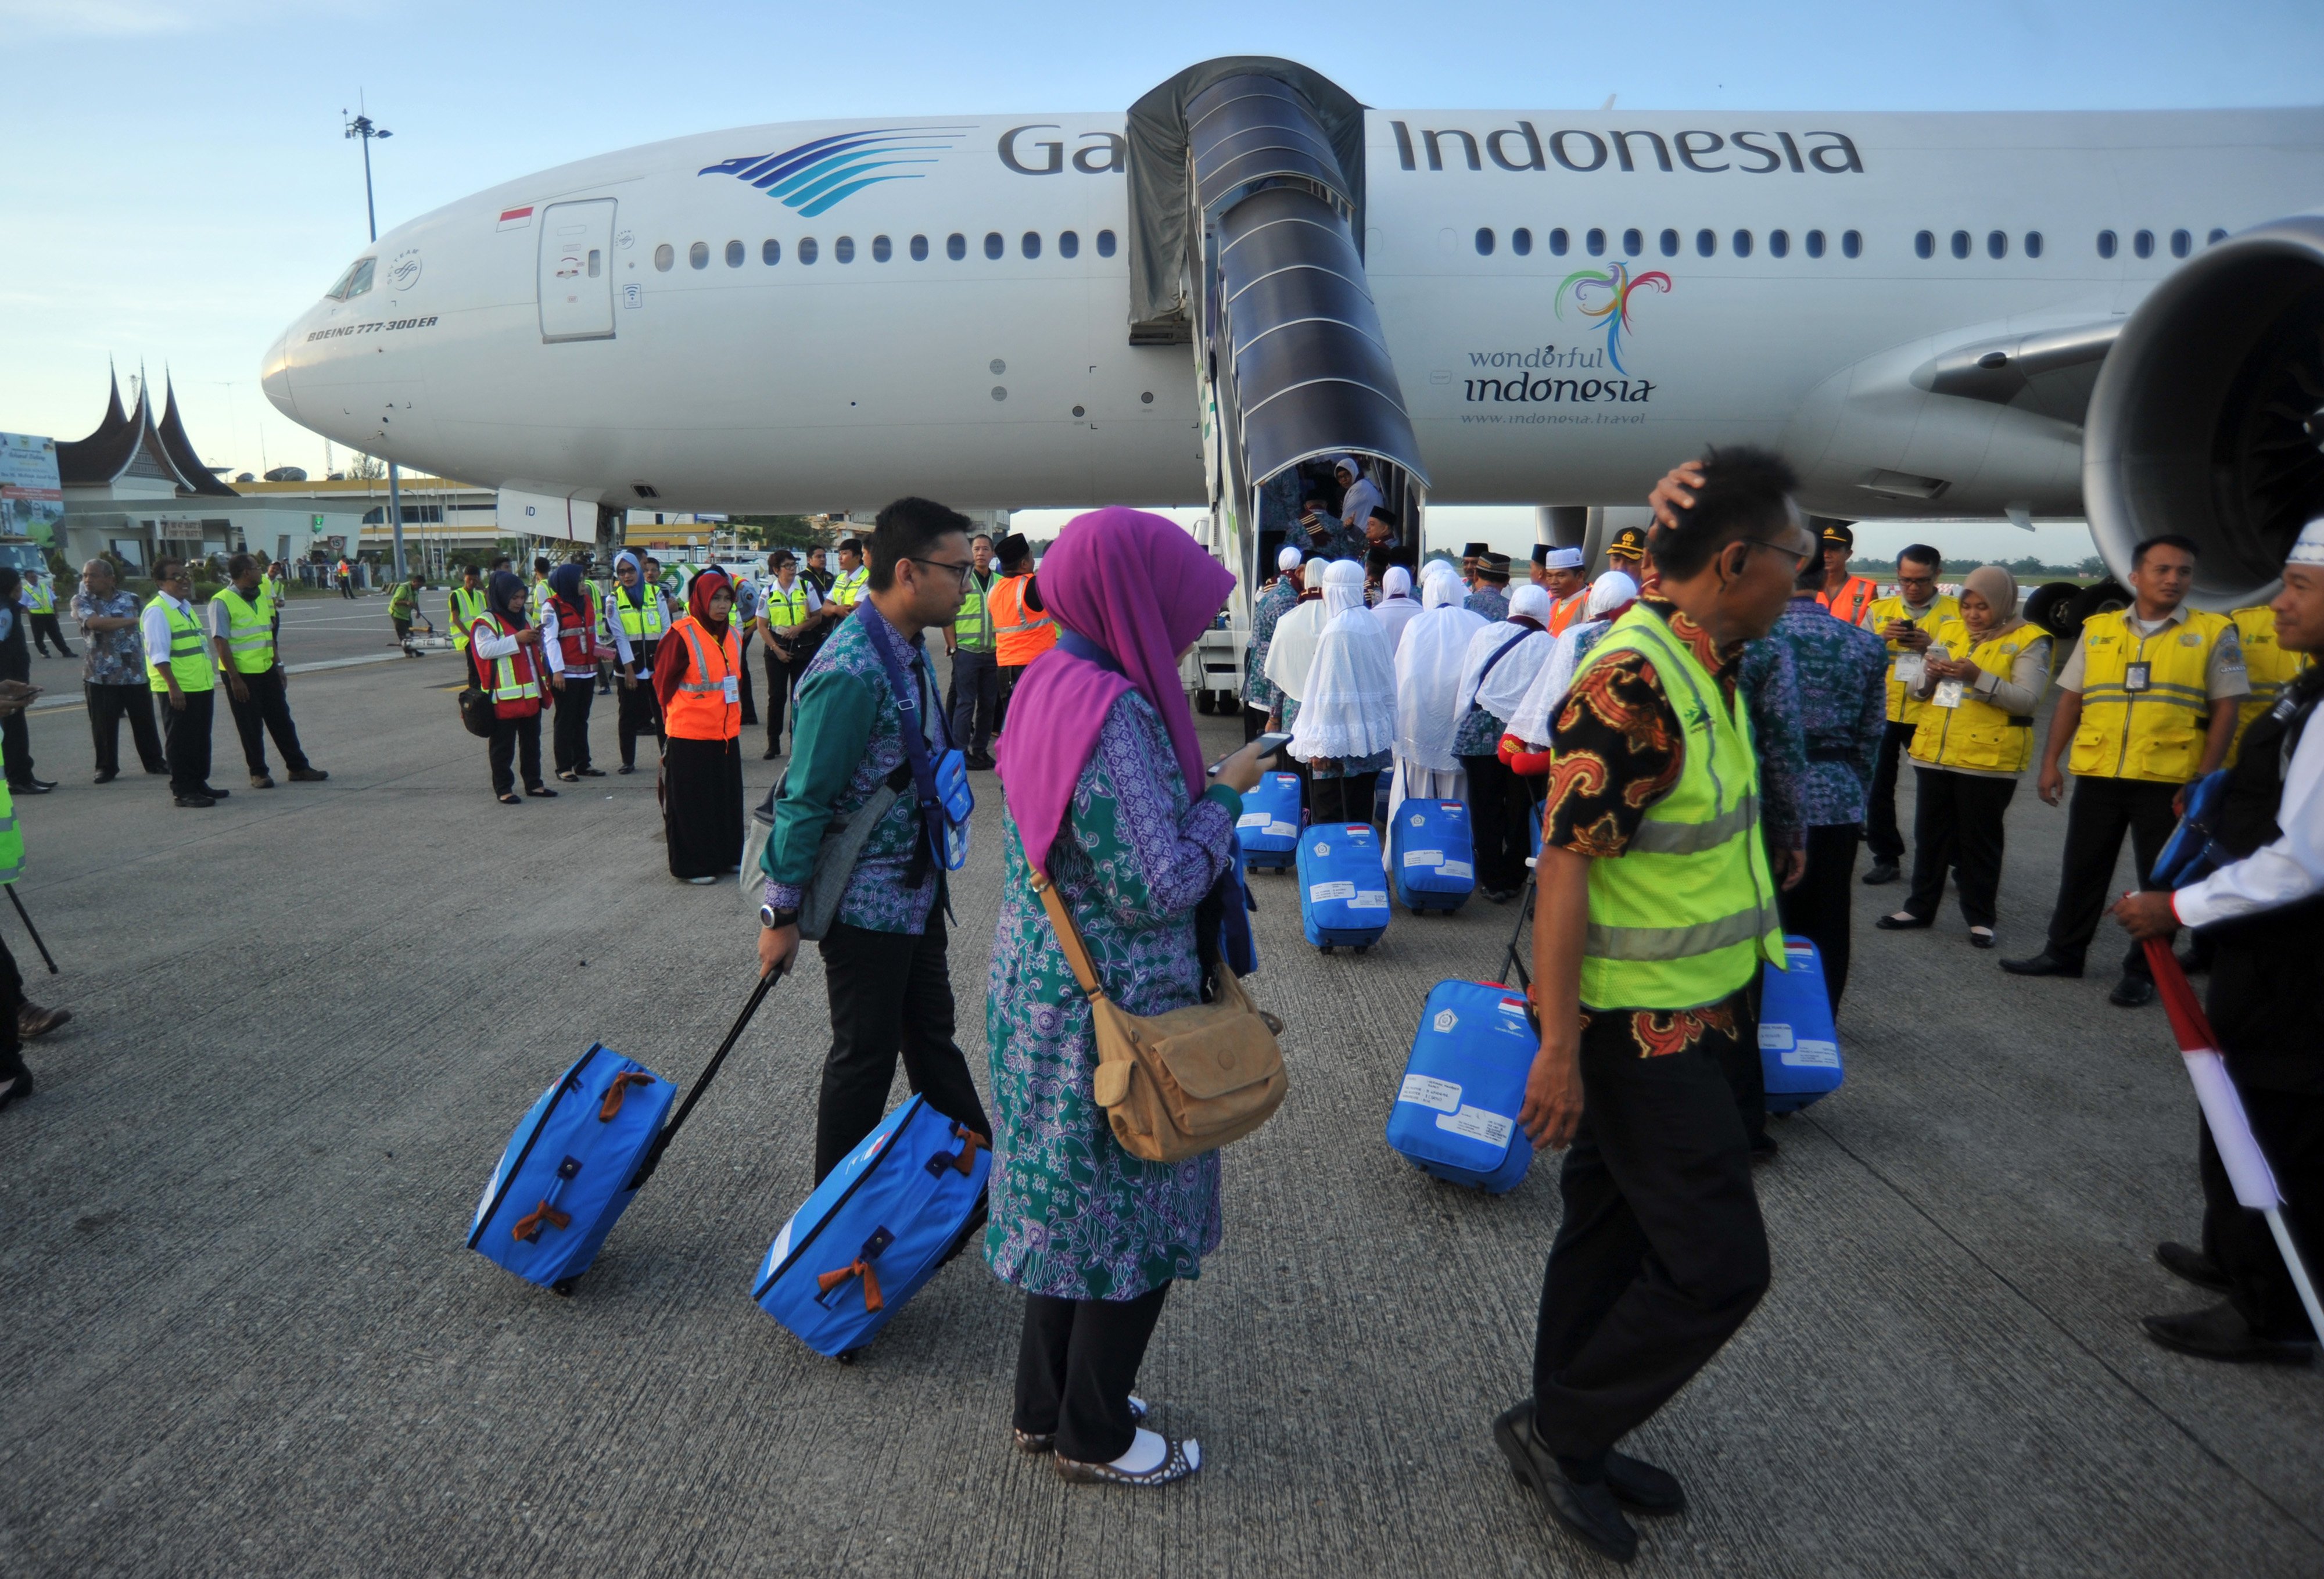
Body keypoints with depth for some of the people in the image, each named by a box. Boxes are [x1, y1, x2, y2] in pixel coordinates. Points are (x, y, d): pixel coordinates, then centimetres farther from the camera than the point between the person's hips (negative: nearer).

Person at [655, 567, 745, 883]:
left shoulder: (733, 635, 7)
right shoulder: (682, 635, -13)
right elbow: (663, 681, -5)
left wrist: (733, 713, 11)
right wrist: (677, 712, 3)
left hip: (727, 733, 7)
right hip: (690, 737, -6)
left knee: (727, 798, 14)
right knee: (692, 803, 2)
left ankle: (727, 856, 26)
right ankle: (691, 866, 12)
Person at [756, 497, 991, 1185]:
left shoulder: (910, 651, 4)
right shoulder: (852, 671, -25)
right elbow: (803, 799, -22)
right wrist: (782, 912, -17)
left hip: (916, 889, 9)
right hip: (865, 902, -9)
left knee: (932, 1032, 21)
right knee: (865, 1055, 6)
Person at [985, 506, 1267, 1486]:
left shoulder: (1049, 685, 6)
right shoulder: (1112, 713, -25)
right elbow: (1158, 886, -24)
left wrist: (1195, 789, 10)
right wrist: (1224, 795, -11)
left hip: (1043, 988, 10)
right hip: (1113, 1008, -9)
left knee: (1071, 1199, 22)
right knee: (1131, 1217, 9)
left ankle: (1047, 1404, 39)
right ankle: (1093, 1436, 27)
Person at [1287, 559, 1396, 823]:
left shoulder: (1337, 630, -15)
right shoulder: (1372, 623, 7)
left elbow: (1330, 691, -17)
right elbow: (1387, 681, 12)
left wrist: (1321, 743, -15)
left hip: (1341, 741, -8)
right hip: (1373, 738, 8)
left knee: (1330, 815, 0)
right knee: (1360, 814, 13)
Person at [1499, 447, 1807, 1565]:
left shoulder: (1702, 661, 5)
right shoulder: (1631, 685, -23)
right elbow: (1565, 866, -25)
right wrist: (1560, 1047, -24)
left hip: (1679, 1020, 10)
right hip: (1634, 1026, -10)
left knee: (1613, 1232, 19)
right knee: (1718, 1265, -1)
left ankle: (1569, 1445, 35)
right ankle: (1558, 1428, 16)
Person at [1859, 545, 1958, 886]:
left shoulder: (1957, 612, -1)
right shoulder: (1878, 610, 9)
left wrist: (1933, 646, -20)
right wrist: (1881, 639, -14)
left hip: (1930, 715, -3)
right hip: (1881, 712, 3)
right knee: (1878, 787, 10)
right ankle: (1887, 858, 23)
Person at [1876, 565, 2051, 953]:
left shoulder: (2028, 641, -3)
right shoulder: (1949, 631, 12)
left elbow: (2027, 700, -14)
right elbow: (1918, 691, 14)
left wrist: (1979, 677, -25)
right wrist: (1930, 676, -9)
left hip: (1989, 758, -5)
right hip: (1934, 753, 5)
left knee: (1980, 839, 4)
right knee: (1930, 834, 11)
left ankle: (1980, 918, 15)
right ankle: (1920, 907, 22)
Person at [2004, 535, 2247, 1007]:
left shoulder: (2213, 633, 0)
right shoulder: (2098, 629, 7)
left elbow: (2225, 711, -2)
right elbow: (2070, 700, 9)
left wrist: (2203, 780, -9)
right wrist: (2050, 763, 3)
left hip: (2169, 781, -2)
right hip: (2096, 774, 2)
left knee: (2160, 878, 7)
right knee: (2083, 869, 12)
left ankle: (2142, 972, 19)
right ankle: (2063, 953, 26)